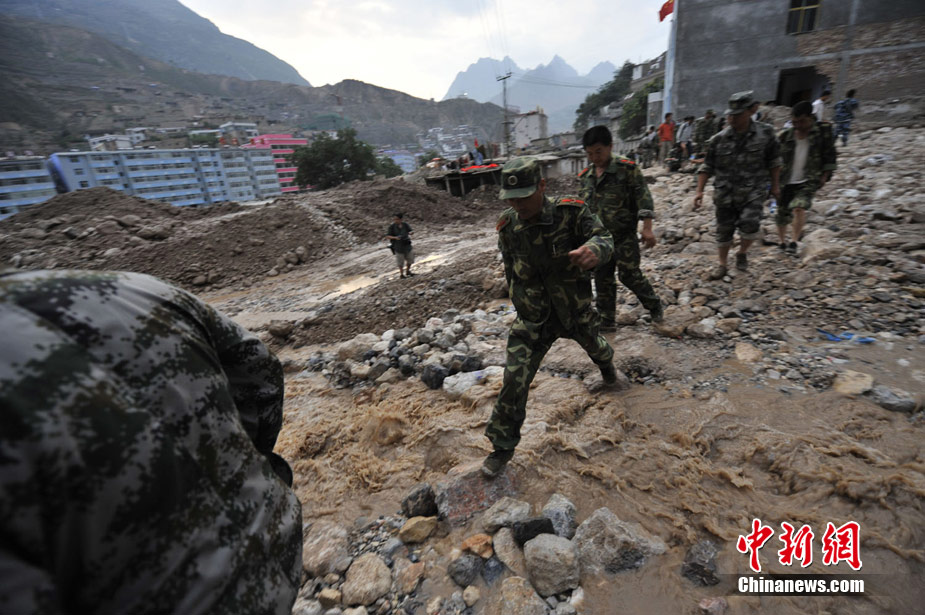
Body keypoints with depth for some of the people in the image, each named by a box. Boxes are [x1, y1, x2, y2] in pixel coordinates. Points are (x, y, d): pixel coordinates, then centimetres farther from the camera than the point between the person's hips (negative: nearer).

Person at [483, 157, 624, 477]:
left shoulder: (570, 212, -20)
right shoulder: (508, 226, -12)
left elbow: (604, 238, -31)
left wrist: (594, 249, -56)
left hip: (576, 310, 0)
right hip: (533, 318, 0)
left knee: (595, 346, 30)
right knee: (514, 381, -7)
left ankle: (607, 368, 70)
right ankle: (503, 446, 13)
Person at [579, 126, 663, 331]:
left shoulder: (626, 168, -8)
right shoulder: (586, 176, 6)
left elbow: (643, 196, -11)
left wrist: (647, 228, -19)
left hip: (624, 235, -5)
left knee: (630, 275, -4)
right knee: (602, 279, 7)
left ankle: (654, 305, 24)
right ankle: (606, 321, 19)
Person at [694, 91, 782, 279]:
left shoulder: (765, 133, -1)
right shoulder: (719, 139, -2)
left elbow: (774, 161, 8)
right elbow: (707, 167, 2)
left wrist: (775, 185, 8)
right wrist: (699, 191, -6)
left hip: (753, 191, -1)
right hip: (725, 193, 1)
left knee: (750, 224, -18)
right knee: (724, 230, 6)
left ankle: (742, 253, 12)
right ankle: (722, 265, 22)